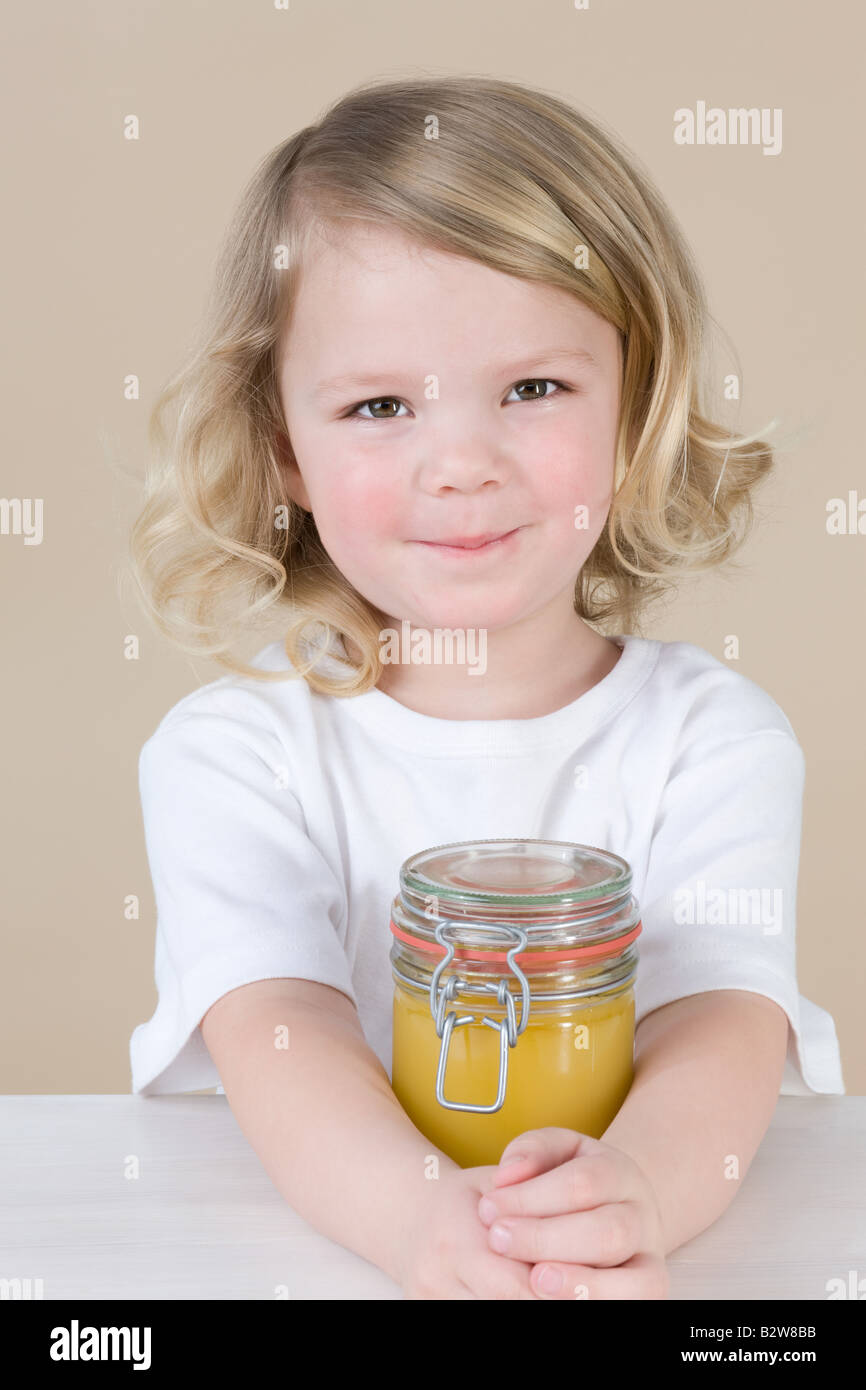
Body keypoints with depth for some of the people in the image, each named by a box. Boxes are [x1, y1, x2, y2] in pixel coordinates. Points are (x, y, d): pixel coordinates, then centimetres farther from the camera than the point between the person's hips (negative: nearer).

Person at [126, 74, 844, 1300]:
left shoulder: (716, 737, -4)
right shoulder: (230, 753, -6)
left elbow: (724, 1026, -16)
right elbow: (272, 1036, -18)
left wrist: (636, 1188, -36)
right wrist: (423, 1214, -37)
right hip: (298, 1236, 0)